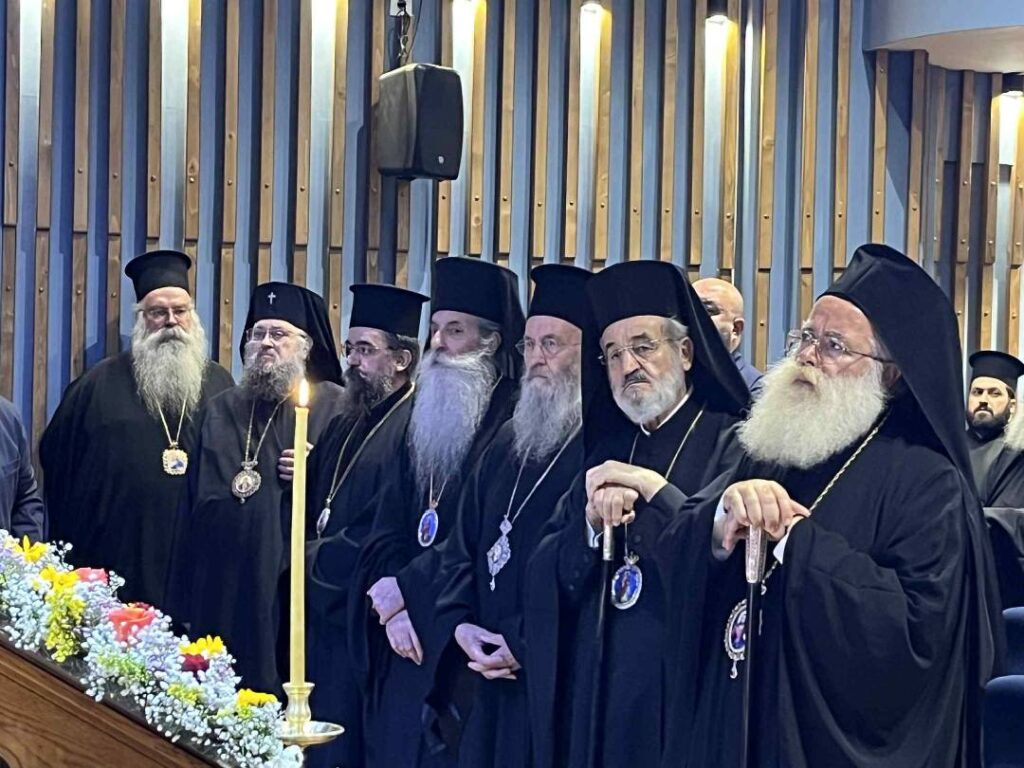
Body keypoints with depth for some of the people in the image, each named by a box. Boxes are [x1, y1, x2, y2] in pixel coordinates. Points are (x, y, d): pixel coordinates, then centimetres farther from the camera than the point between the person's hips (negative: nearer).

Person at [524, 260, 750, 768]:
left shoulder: (730, 444, -4)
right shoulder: (606, 453, 14)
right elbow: (548, 579, 6)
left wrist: (656, 490, -18)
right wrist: (591, 527, -12)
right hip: (594, 691, 5)